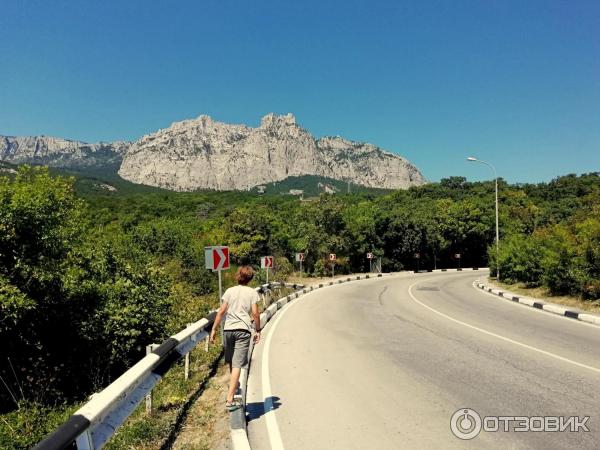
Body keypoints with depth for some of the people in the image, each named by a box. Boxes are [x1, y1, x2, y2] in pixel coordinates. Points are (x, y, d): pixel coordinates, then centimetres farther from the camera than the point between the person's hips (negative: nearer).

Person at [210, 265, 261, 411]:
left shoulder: (229, 291, 8)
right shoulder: (252, 292, 3)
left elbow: (221, 311, 3)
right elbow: (255, 313, -4)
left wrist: (214, 329, 7)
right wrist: (258, 330, 8)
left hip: (228, 329, 3)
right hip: (243, 330, -3)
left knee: (231, 362, 20)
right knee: (237, 364, -6)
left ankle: (233, 386, 42)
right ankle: (230, 399, -11)